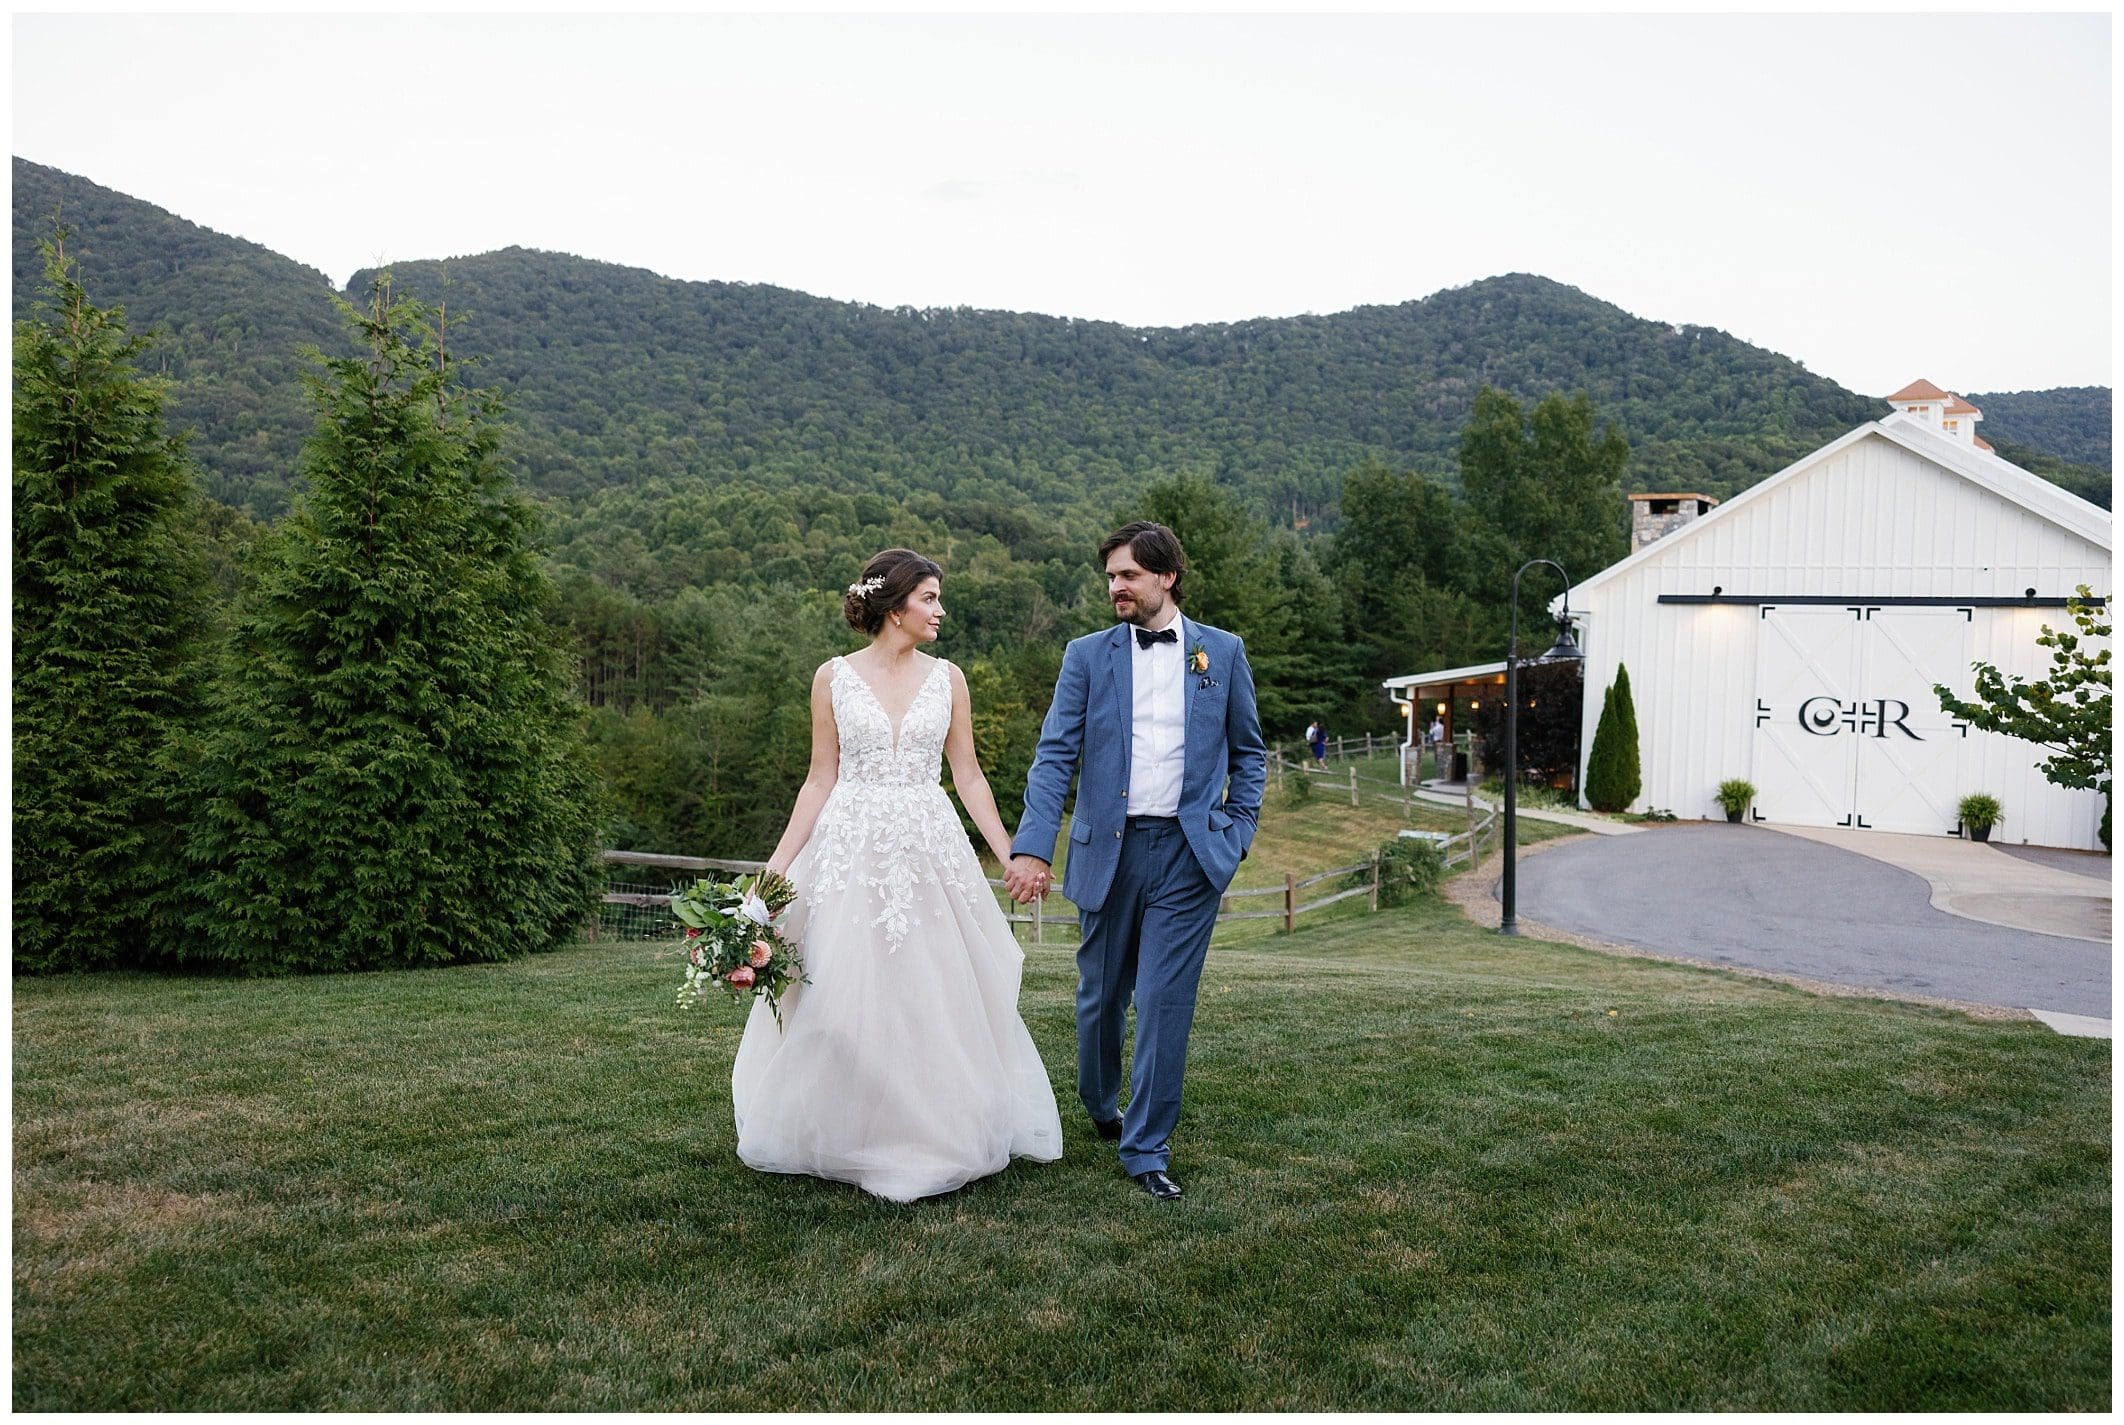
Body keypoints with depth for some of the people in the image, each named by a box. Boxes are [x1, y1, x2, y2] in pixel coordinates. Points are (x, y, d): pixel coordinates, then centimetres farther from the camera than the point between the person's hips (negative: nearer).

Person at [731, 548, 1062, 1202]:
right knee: (844, 997, 0)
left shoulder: (947, 678, 6)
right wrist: (776, 866, -2)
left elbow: (968, 777, 8)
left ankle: (933, 1137, 19)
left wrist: (1011, 857, 4)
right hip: (849, 851, -1)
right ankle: (848, 1139, 19)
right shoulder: (833, 677, 2)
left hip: (930, 851, 2)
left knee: (934, 996, 3)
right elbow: (821, 780, 4)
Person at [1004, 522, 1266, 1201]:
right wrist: (1031, 847, -17)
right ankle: (1100, 1105, 41)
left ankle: (1147, 1147, 9)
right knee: (1100, 994, 15)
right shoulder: (1087, 656, 3)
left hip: (1189, 853, -1)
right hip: (1108, 849, 1)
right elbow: (1054, 757, -5)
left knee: (1164, 1001, -4)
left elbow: (1248, 752, 12)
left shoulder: (1223, 651, 5)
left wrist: (1238, 833, 2)